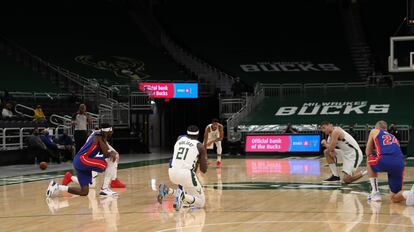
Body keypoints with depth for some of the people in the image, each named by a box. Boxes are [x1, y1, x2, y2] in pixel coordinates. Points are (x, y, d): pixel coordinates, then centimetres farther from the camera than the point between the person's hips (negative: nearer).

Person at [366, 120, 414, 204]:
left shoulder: (374, 131, 27)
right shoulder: (393, 137, 39)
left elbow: (368, 153, 29)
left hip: (385, 161, -4)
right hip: (399, 164, 4)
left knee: (369, 162, 34)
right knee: (394, 198, 16)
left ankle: (375, 193, 21)